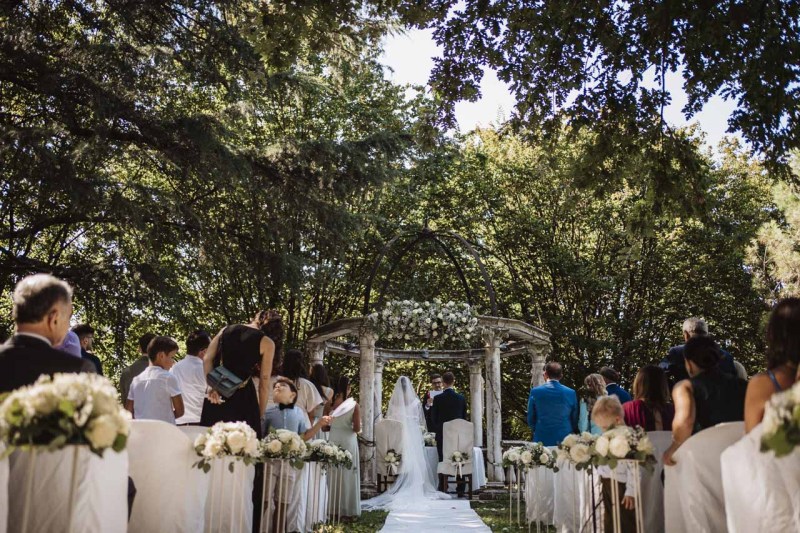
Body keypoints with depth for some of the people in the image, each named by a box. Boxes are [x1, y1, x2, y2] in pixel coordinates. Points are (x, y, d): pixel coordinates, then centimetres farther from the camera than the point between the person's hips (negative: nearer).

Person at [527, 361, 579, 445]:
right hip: (565, 441, 1)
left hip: (542, 440, -1)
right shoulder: (571, 393, -3)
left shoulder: (535, 392, -6)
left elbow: (530, 419, 2)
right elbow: (575, 419, 5)